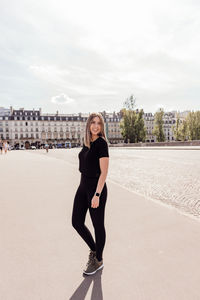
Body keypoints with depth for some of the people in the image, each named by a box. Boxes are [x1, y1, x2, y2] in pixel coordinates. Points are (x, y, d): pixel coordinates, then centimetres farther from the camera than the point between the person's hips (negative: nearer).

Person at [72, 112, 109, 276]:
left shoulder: (101, 143, -13)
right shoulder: (87, 143, 9)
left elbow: (104, 172, -17)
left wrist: (97, 195, -21)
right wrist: (85, 186, 18)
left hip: (96, 187, -8)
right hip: (83, 186, 8)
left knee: (98, 225, 8)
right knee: (77, 222, 13)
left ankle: (98, 260, 30)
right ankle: (93, 249, 37)